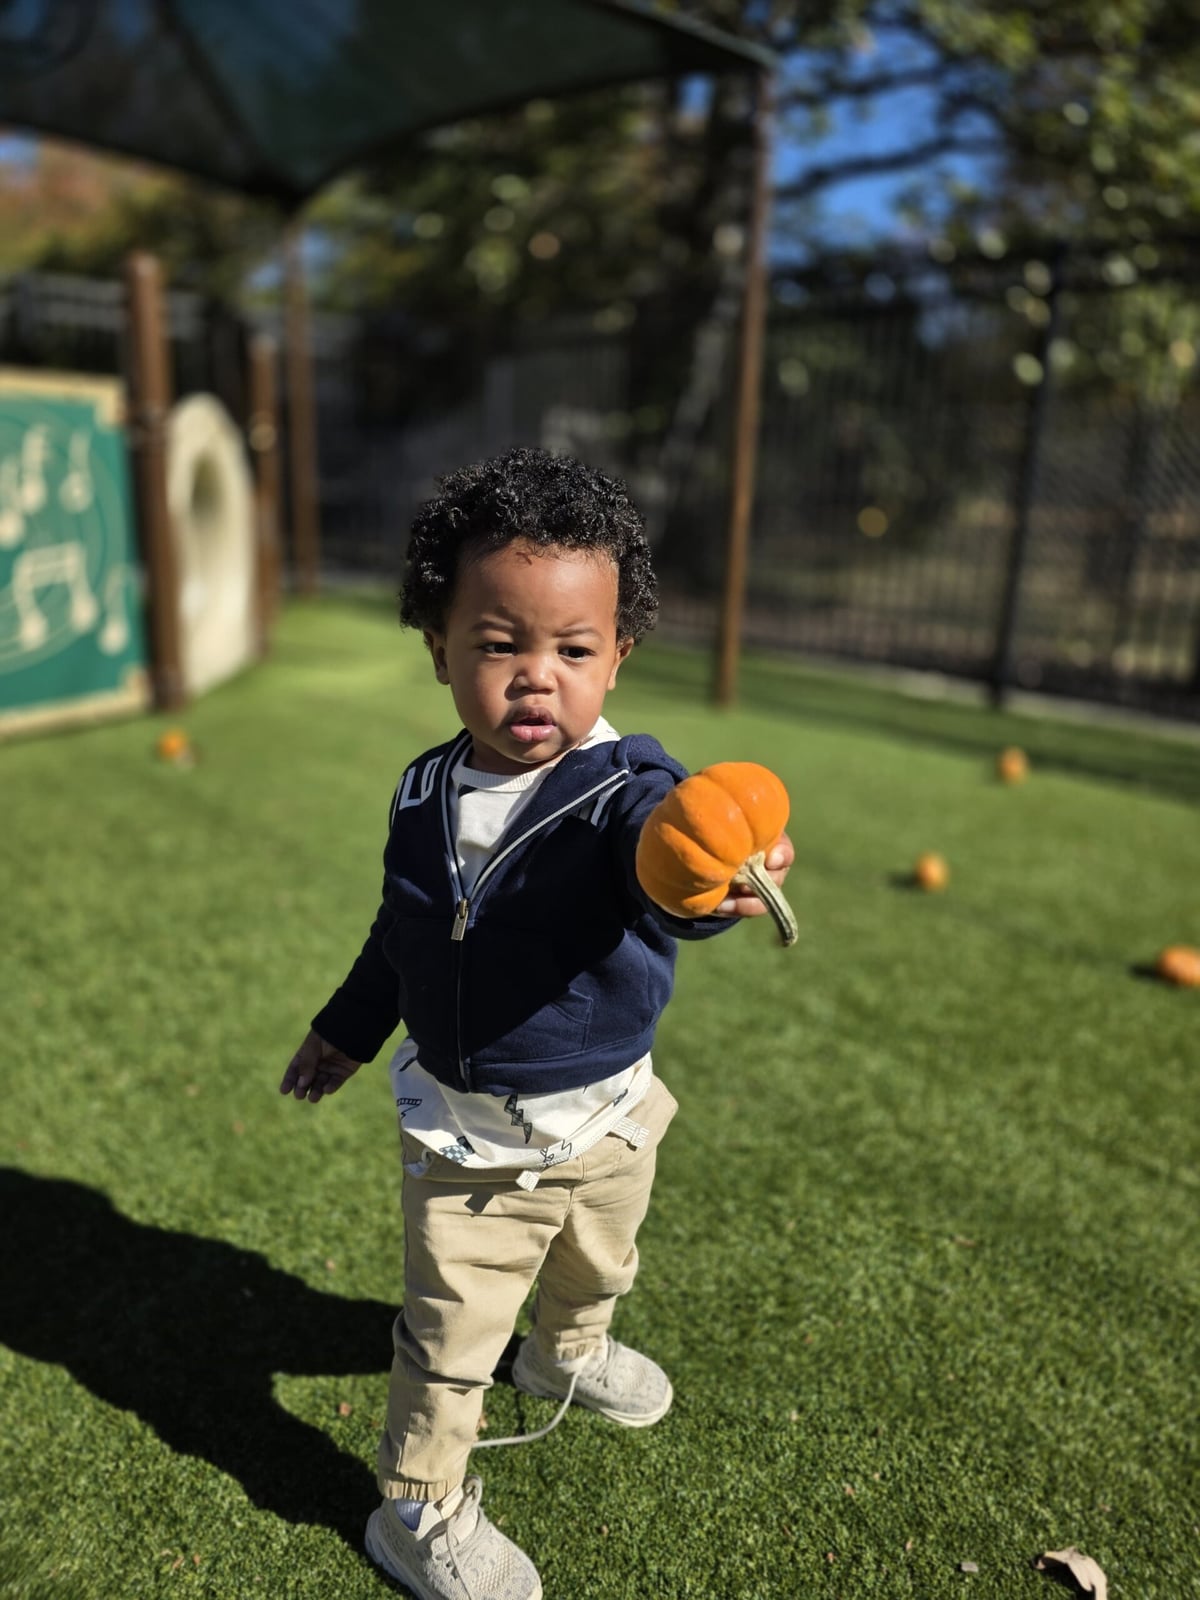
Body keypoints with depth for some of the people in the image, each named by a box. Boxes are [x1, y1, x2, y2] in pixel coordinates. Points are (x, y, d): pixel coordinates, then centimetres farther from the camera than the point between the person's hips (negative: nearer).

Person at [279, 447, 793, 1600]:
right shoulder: (426, 794, -11)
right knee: (447, 1332, 12)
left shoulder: (627, 790, -23)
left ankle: (568, 1352, 63)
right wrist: (348, 1028, 20)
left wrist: (709, 886, -70)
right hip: (461, 1129, 0)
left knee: (596, 1268, 29)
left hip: (602, 1116, 0)